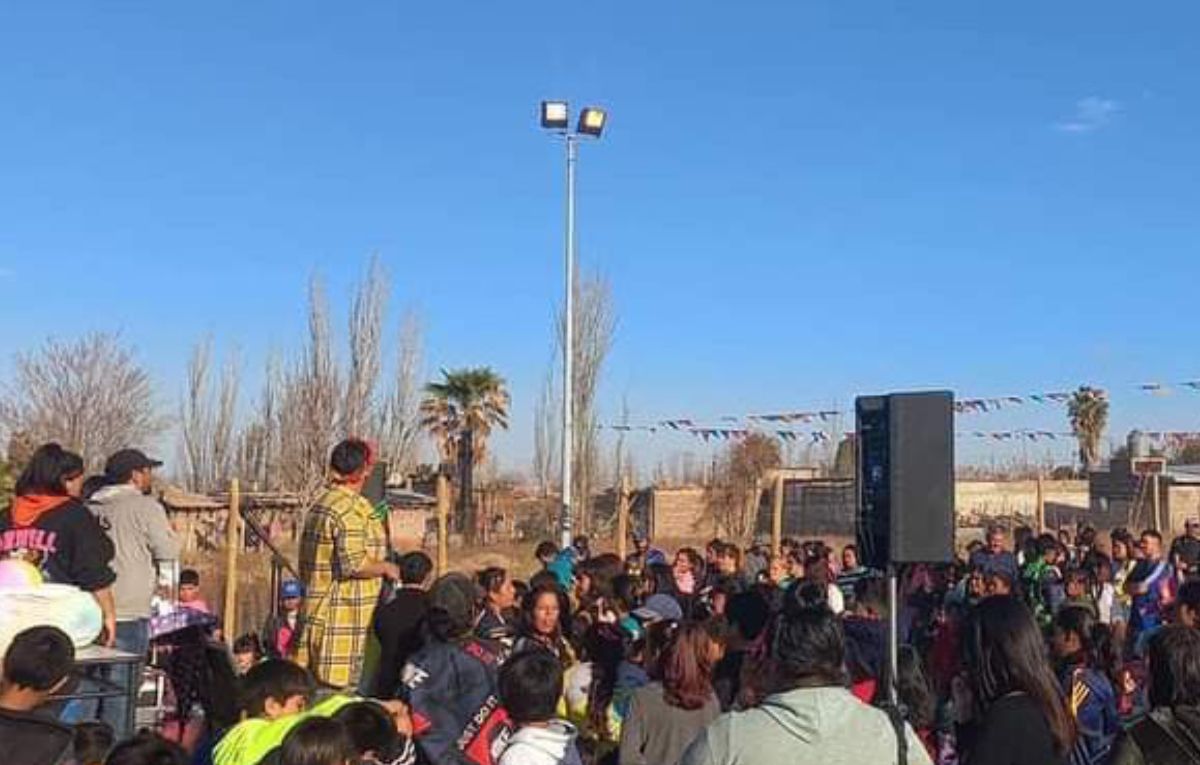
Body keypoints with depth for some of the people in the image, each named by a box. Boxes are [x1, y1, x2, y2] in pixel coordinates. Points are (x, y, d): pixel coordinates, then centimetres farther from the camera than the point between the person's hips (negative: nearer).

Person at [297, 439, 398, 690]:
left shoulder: (320, 505, 13)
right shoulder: (353, 508, -16)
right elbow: (354, 564, -24)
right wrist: (386, 567, -9)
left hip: (318, 611, 9)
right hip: (344, 616, -9)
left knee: (318, 685, 12)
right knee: (340, 685, -4)